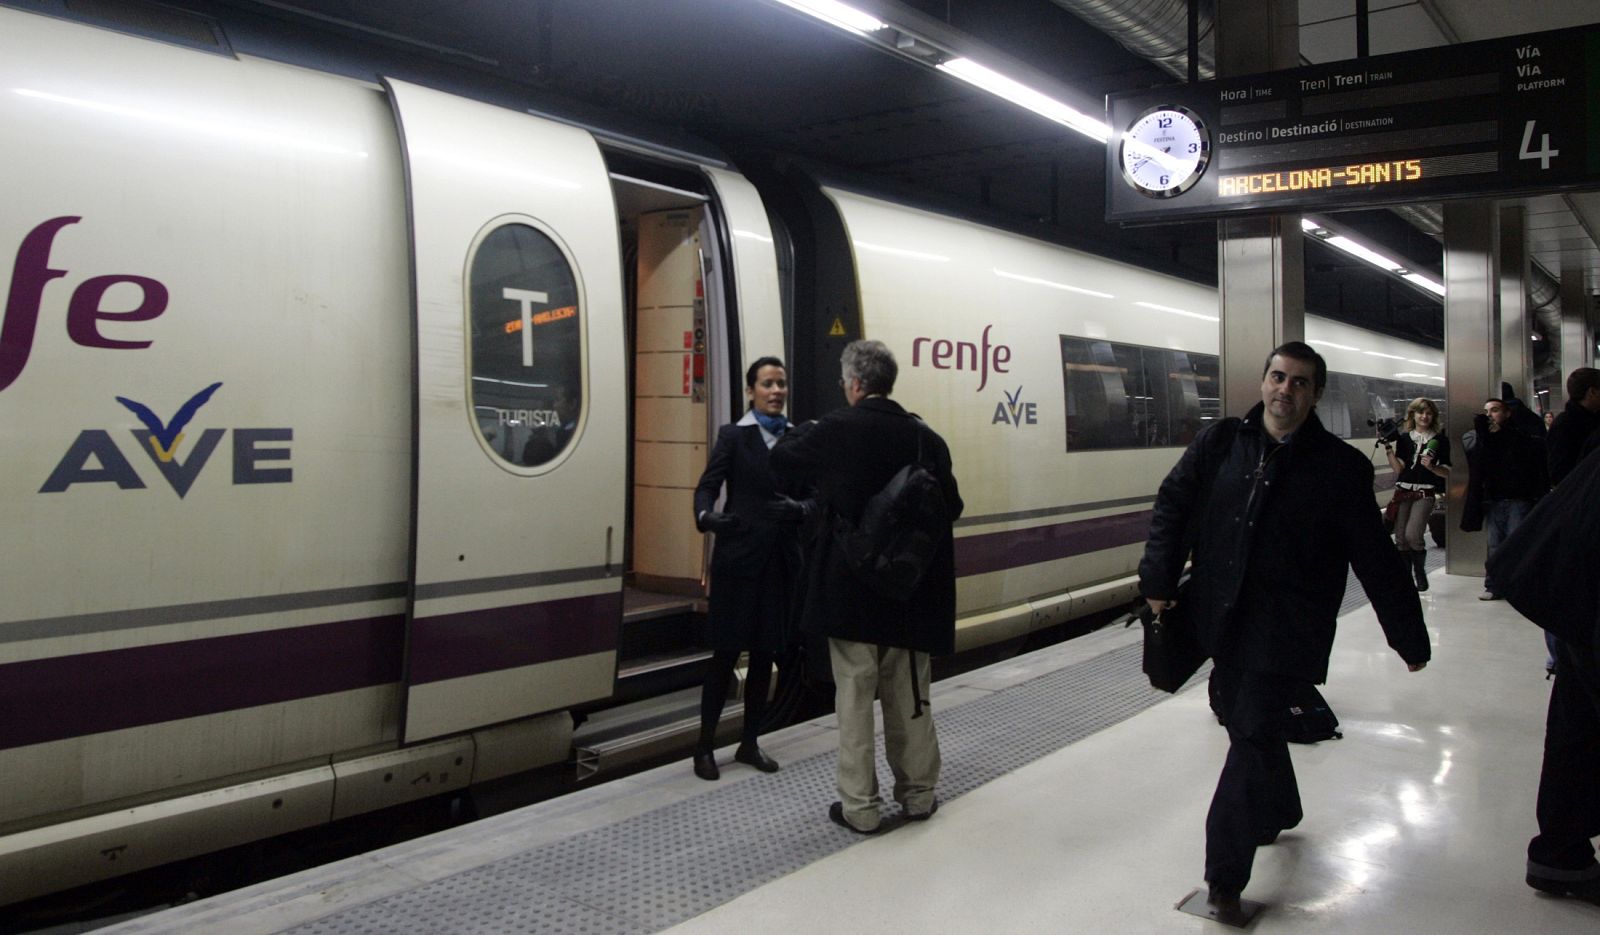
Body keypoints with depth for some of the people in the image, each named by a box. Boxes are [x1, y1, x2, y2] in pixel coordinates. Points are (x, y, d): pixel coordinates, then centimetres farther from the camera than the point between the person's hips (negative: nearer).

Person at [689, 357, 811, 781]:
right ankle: (705, 746, 13)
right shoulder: (733, 436, -1)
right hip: (739, 557, -4)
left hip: (781, 558, 4)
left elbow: (814, 494, 6)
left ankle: (749, 743, 23)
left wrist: (800, 508, -16)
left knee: (765, 654, 10)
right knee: (726, 652, 1)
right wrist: (707, 516, -31)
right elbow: (707, 487, -10)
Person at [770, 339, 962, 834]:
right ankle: (918, 793, 27)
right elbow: (951, 506, 3)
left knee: (855, 697, 5)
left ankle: (861, 806, 11)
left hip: (850, 589, -3)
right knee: (908, 697, 15)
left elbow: (782, 460, 2)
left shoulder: (837, 430, -12)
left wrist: (806, 428, 19)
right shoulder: (925, 438, -3)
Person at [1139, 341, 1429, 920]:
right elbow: (1172, 504, 8)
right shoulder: (1220, 444, 2)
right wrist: (1160, 580, 0)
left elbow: (1376, 559, -1)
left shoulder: (1341, 467, -5)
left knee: (1253, 737, -8)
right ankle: (1278, 812, 47)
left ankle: (1225, 878, -1)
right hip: (1224, 620, 4)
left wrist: (1408, 635, 3)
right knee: (1249, 726, 18)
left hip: (1285, 632, -4)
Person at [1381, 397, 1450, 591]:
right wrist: (1388, 448, -6)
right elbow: (1399, 468, 3)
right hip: (1403, 491, 3)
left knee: (1413, 535, -18)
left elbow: (1447, 472, 4)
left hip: (1425, 493, -3)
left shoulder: (1440, 440, 5)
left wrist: (1431, 466, -14)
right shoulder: (1404, 438, 10)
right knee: (1400, 538, 1)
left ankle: (1420, 573, 5)